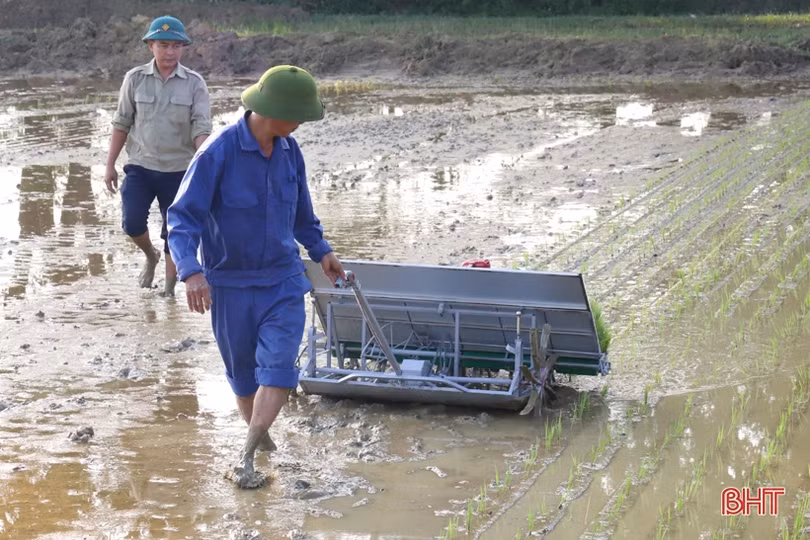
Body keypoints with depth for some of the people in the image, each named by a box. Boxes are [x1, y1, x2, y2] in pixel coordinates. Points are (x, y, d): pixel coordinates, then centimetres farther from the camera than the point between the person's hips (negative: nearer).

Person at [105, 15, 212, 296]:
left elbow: (202, 128, -11)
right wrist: (110, 164, 5)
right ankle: (150, 255, 20)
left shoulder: (194, 83, -5)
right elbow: (122, 123, 5)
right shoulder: (135, 79, -2)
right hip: (140, 166, 1)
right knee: (132, 222, -13)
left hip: (178, 170, 0)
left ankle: (169, 289, 25)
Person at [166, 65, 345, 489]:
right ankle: (260, 436, 35)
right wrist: (191, 271, -31)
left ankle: (246, 458, -8)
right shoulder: (219, 152, -18)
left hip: (283, 281, 3)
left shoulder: (289, 151, 0)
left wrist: (320, 249, 10)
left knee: (278, 367, -11)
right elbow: (183, 215, -19)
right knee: (242, 372, 11)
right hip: (230, 283, -3)